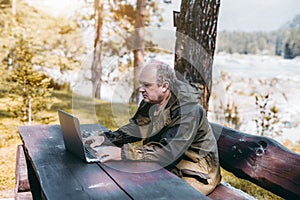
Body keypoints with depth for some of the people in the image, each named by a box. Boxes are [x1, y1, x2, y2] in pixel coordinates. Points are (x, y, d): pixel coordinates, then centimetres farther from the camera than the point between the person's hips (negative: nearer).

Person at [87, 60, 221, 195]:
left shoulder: (188, 110, -27)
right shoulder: (151, 100, -2)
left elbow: (168, 152, -34)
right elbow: (136, 127, 8)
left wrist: (124, 153, -39)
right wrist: (107, 139, -8)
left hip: (196, 173, -7)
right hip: (166, 164, 7)